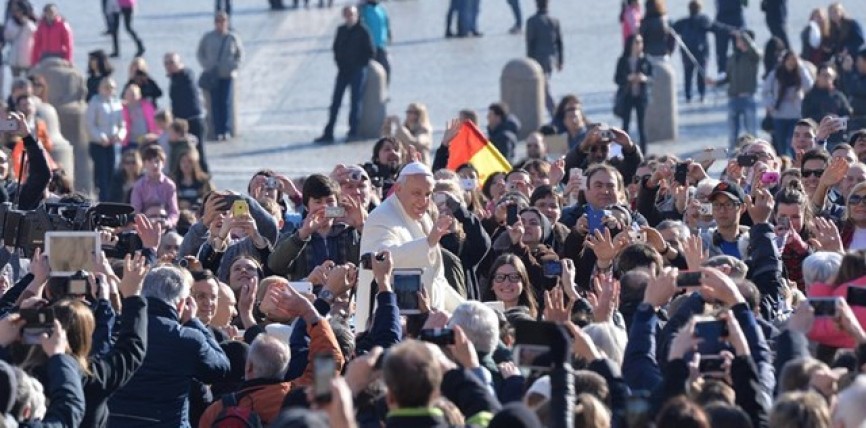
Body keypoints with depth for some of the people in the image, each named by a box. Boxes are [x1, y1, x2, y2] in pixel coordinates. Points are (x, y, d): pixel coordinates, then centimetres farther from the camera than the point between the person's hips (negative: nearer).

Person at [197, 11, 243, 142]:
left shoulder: (233, 38, 1)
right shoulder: (208, 38, 1)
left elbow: (240, 55, 11)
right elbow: (200, 54, 10)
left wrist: (234, 66, -3)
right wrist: (206, 66, -3)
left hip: (228, 75, 0)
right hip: (213, 75, 0)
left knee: (226, 102, -4)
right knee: (215, 103, -4)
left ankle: (226, 130, 1)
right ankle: (218, 131, -2)